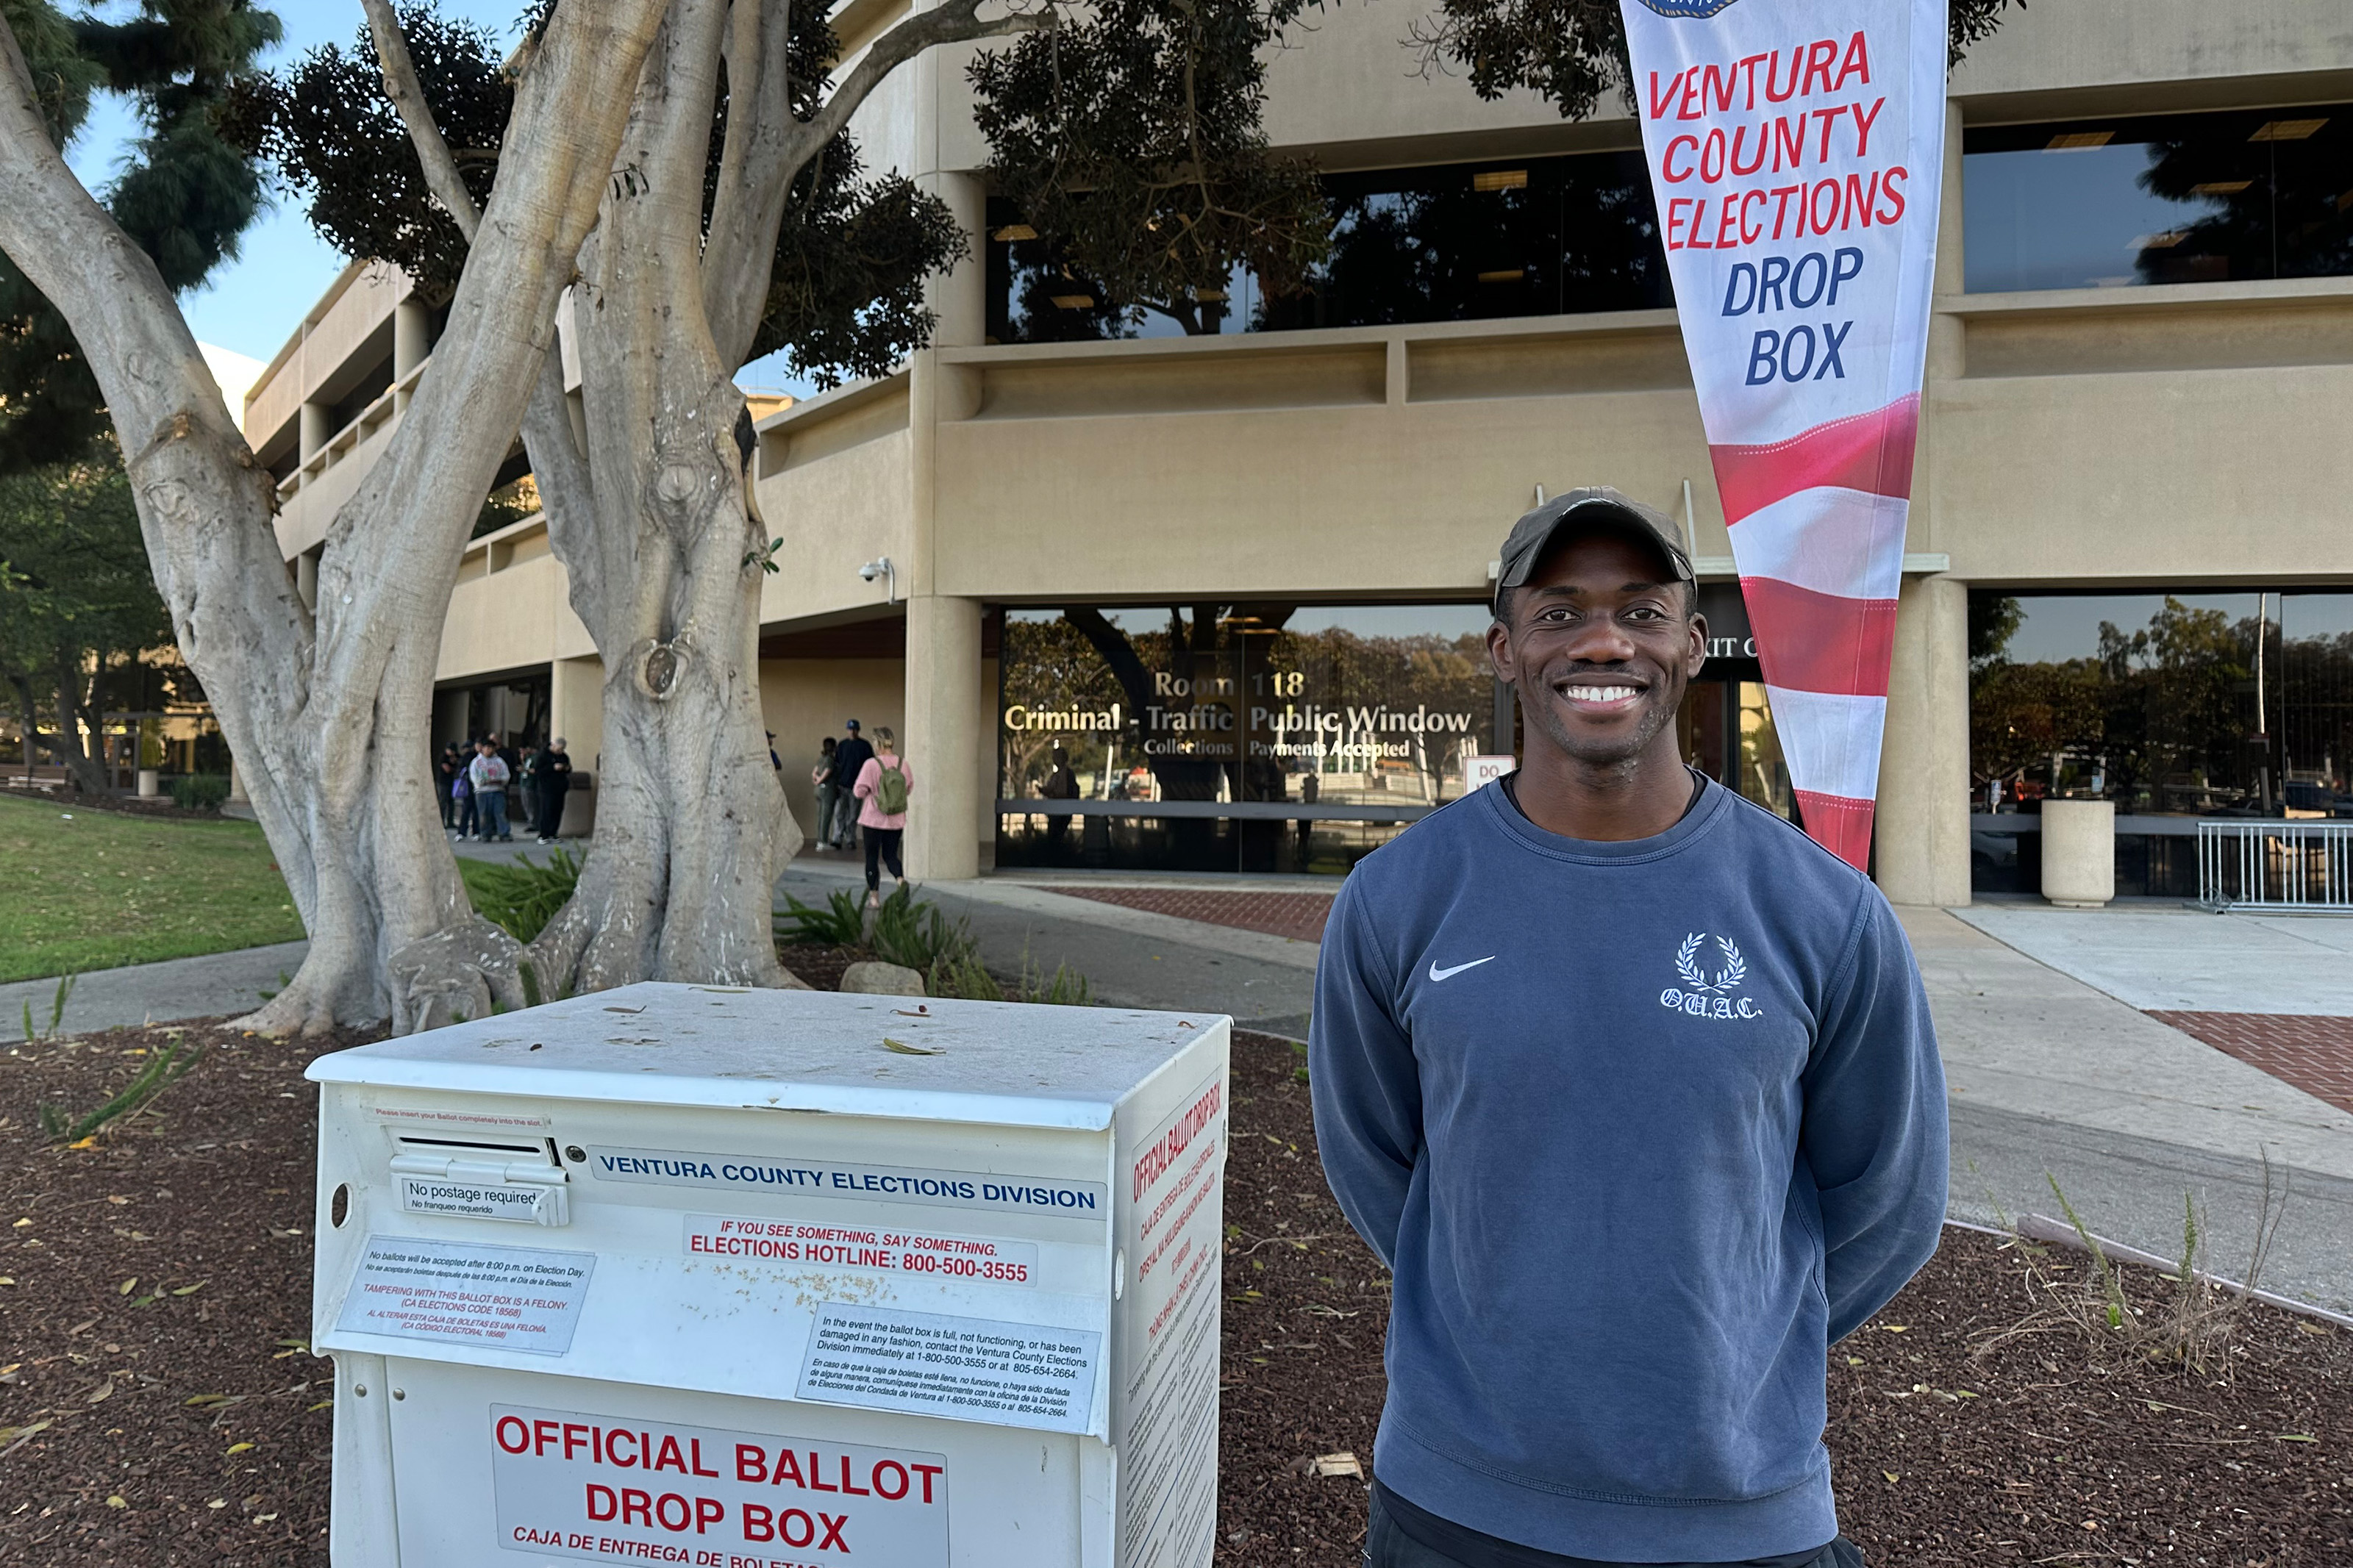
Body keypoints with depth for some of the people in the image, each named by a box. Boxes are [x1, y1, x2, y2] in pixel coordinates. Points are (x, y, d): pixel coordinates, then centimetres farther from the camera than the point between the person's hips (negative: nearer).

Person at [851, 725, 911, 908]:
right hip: (896, 821, 4)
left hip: (874, 819, -4)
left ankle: (874, 897, 11)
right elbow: (910, 788, 9)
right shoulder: (902, 764, -2)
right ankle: (900, 879, -13)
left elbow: (859, 792, -13)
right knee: (890, 855, 16)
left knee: (872, 857, 9)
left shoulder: (871, 764, -15)